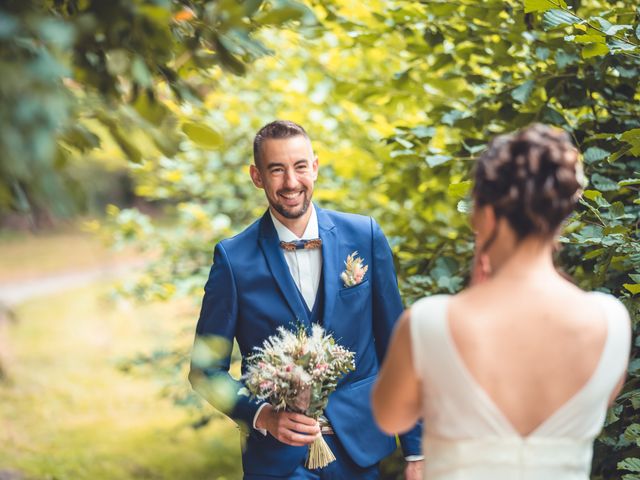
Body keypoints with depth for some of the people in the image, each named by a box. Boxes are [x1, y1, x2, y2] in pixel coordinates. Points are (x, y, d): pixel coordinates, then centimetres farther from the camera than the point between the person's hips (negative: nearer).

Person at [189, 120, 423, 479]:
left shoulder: (365, 236, -2)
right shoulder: (234, 259, -7)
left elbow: (395, 346, 1)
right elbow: (206, 368, -1)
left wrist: (416, 450, 1)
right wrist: (263, 416, -17)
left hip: (359, 450, 2)